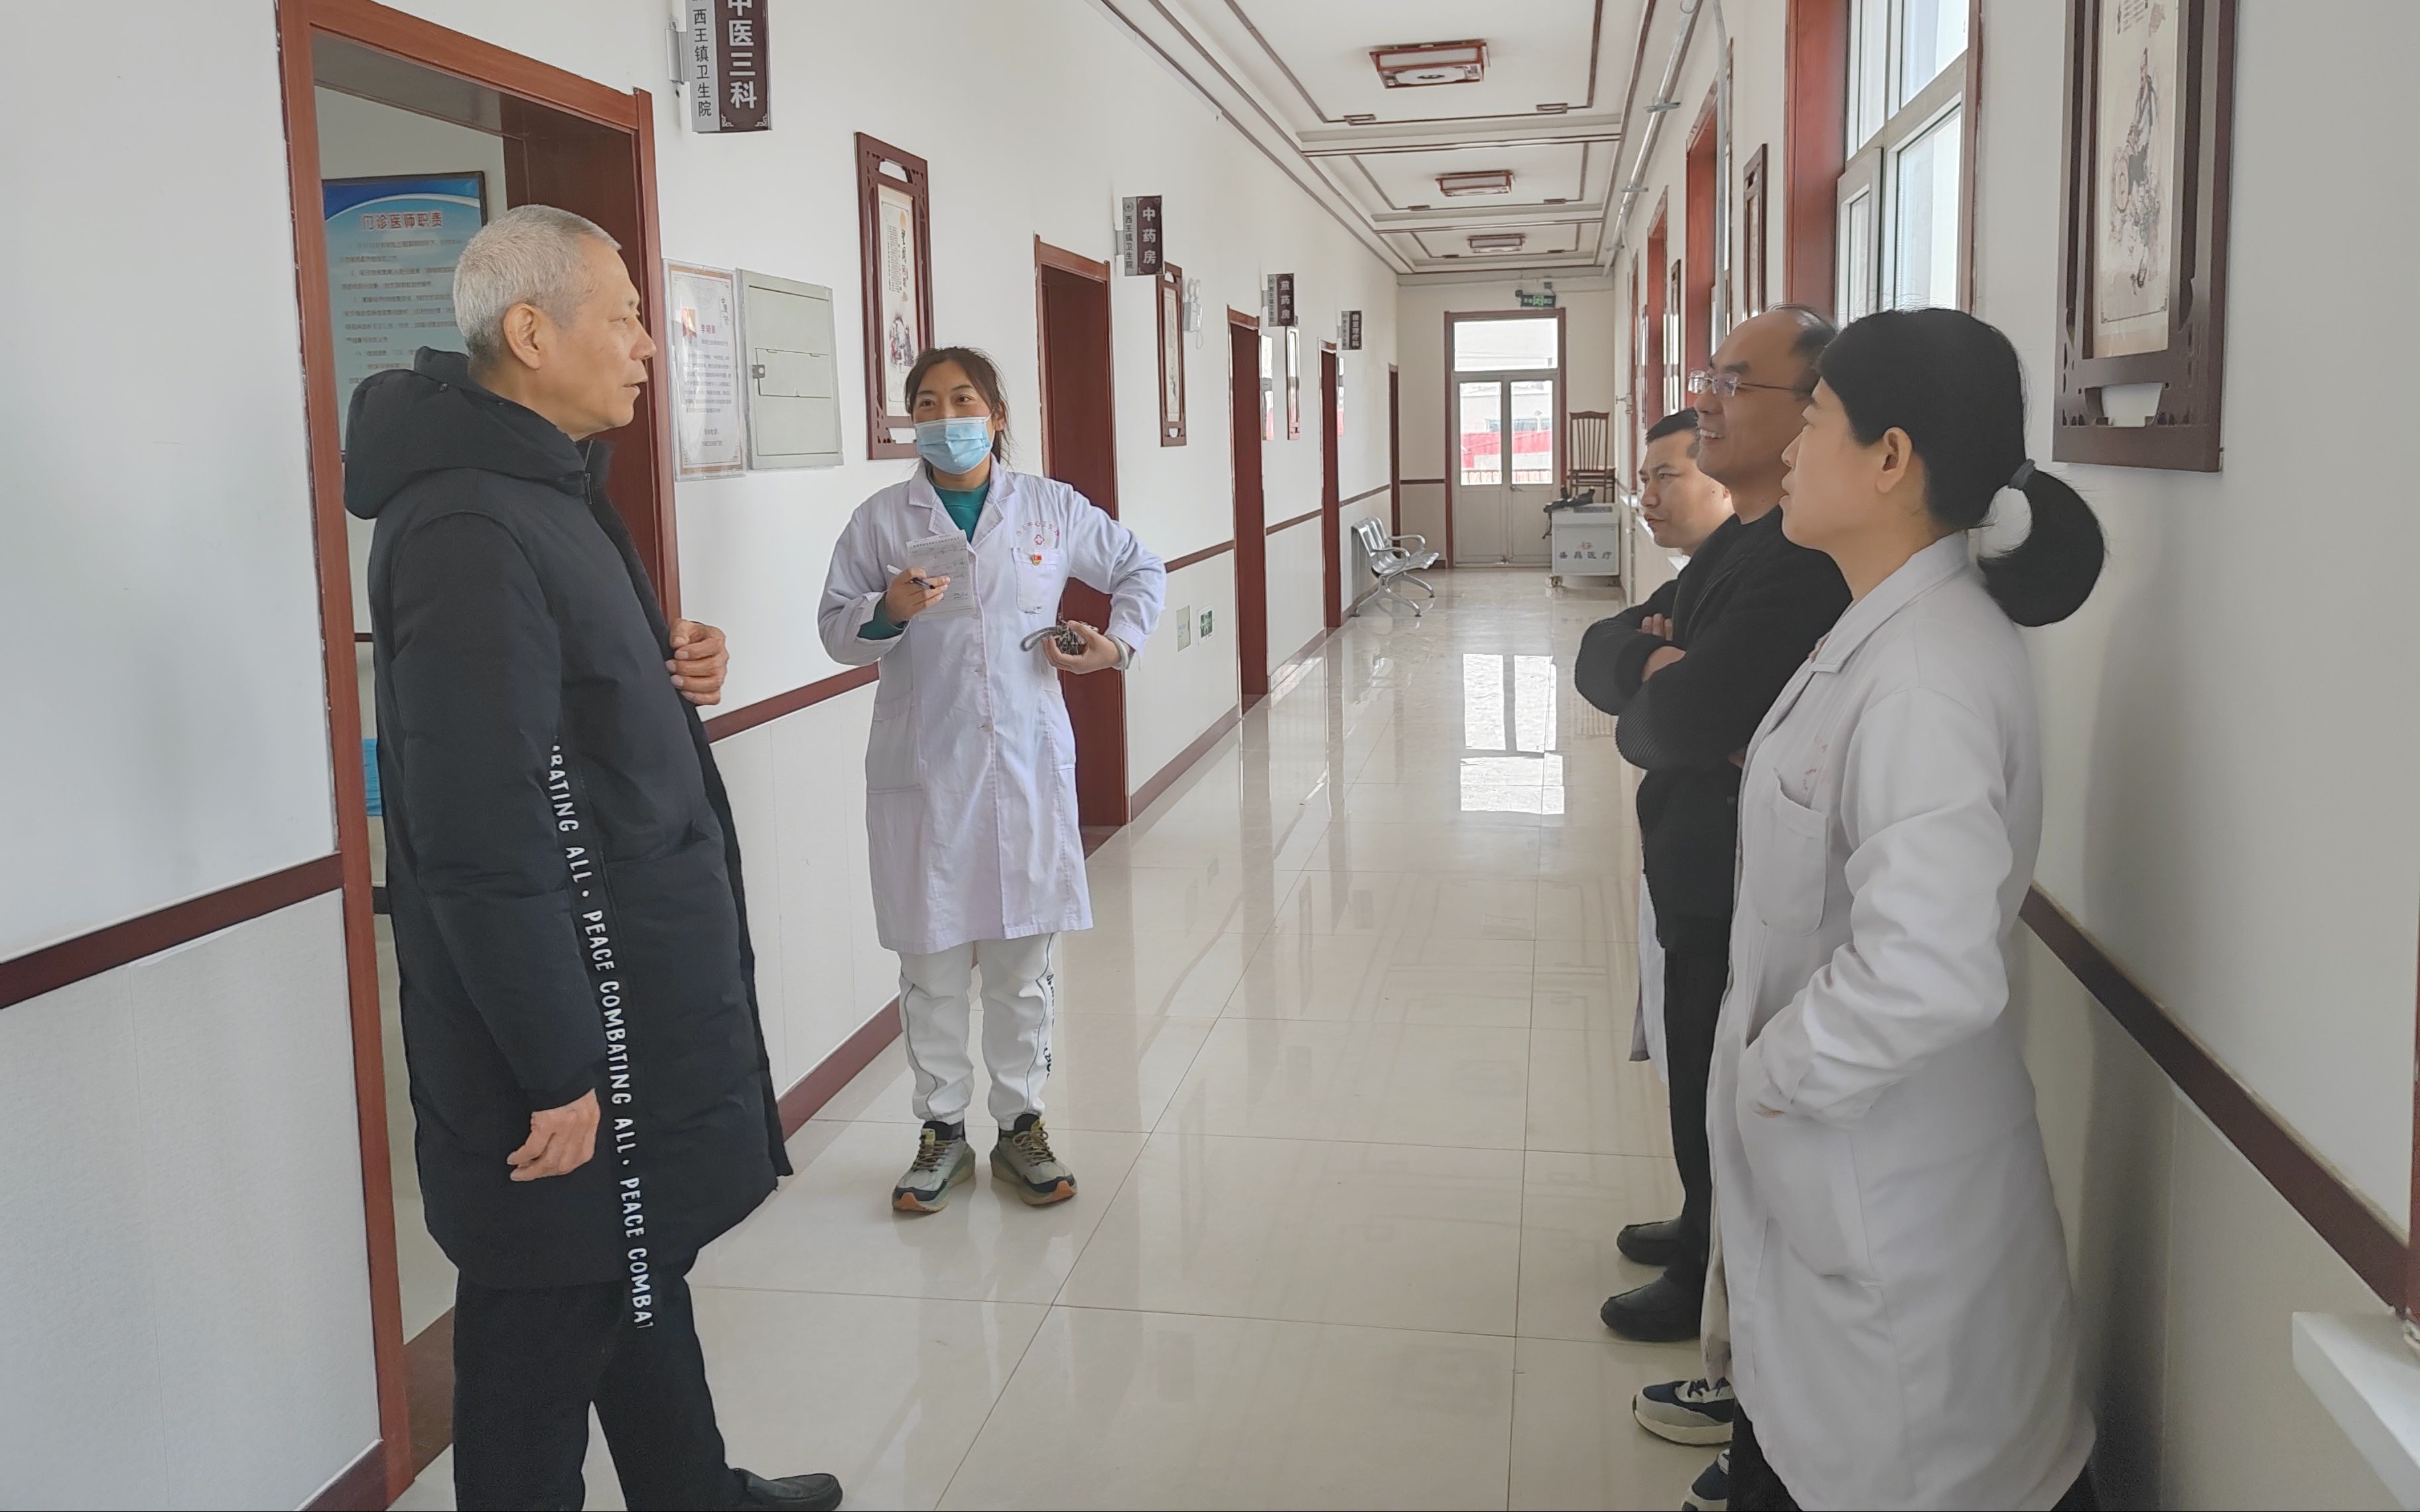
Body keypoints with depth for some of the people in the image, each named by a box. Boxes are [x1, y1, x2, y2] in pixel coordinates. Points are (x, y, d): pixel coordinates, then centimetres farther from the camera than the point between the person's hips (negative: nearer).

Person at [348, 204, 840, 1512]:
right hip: (564, 1021, -10)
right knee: (553, 1317, 5)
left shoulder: (546, 487, 11)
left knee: (644, 1265, 24)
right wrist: (557, 1072, -22)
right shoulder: (469, 531, -22)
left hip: (637, 987, 11)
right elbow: (480, 838, -26)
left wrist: (669, 680, 2)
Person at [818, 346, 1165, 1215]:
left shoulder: (1052, 508, 5)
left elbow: (1141, 569, 17)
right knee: (931, 958, 5)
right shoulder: (881, 520, 1)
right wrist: (888, 613, -19)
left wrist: (1120, 641, 2)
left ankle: (1021, 1125, 22)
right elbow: (835, 628, 1)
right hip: (922, 767, -1)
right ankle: (942, 1131, 20)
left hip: (1026, 759, 1)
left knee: (1024, 955, 8)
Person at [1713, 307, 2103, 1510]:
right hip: (1824, 1153, 9)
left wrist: (1774, 1074, -22)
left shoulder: (1927, 673, -28)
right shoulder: (1882, 630, 5)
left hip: (1889, 1187, -9)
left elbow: (1928, 968, -37)